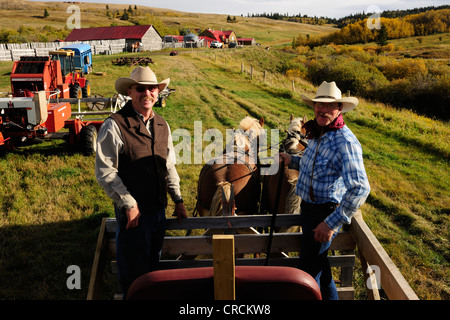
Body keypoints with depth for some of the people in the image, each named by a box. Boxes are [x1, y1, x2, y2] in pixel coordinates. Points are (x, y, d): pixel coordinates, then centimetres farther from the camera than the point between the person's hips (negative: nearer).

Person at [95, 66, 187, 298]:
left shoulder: (162, 125, 8)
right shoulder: (114, 125, -13)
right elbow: (105, 173, -15)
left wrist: (178, 199, 12)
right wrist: (129, 204, -17)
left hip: (159, 209, 6)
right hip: (133, 211, -6)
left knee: (154, 265, 21)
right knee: (134, 272, 8)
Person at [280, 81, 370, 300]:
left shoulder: (345, 141, -23)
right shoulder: (318, 134, 6)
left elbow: (360, 188, -31)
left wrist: (331, 223, -30)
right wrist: (292, 161, 6)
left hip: (325, 213, -9)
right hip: (309, 207, 9)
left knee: (309, 271, 1)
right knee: (318, 263, 25)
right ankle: (330, 297, 45)